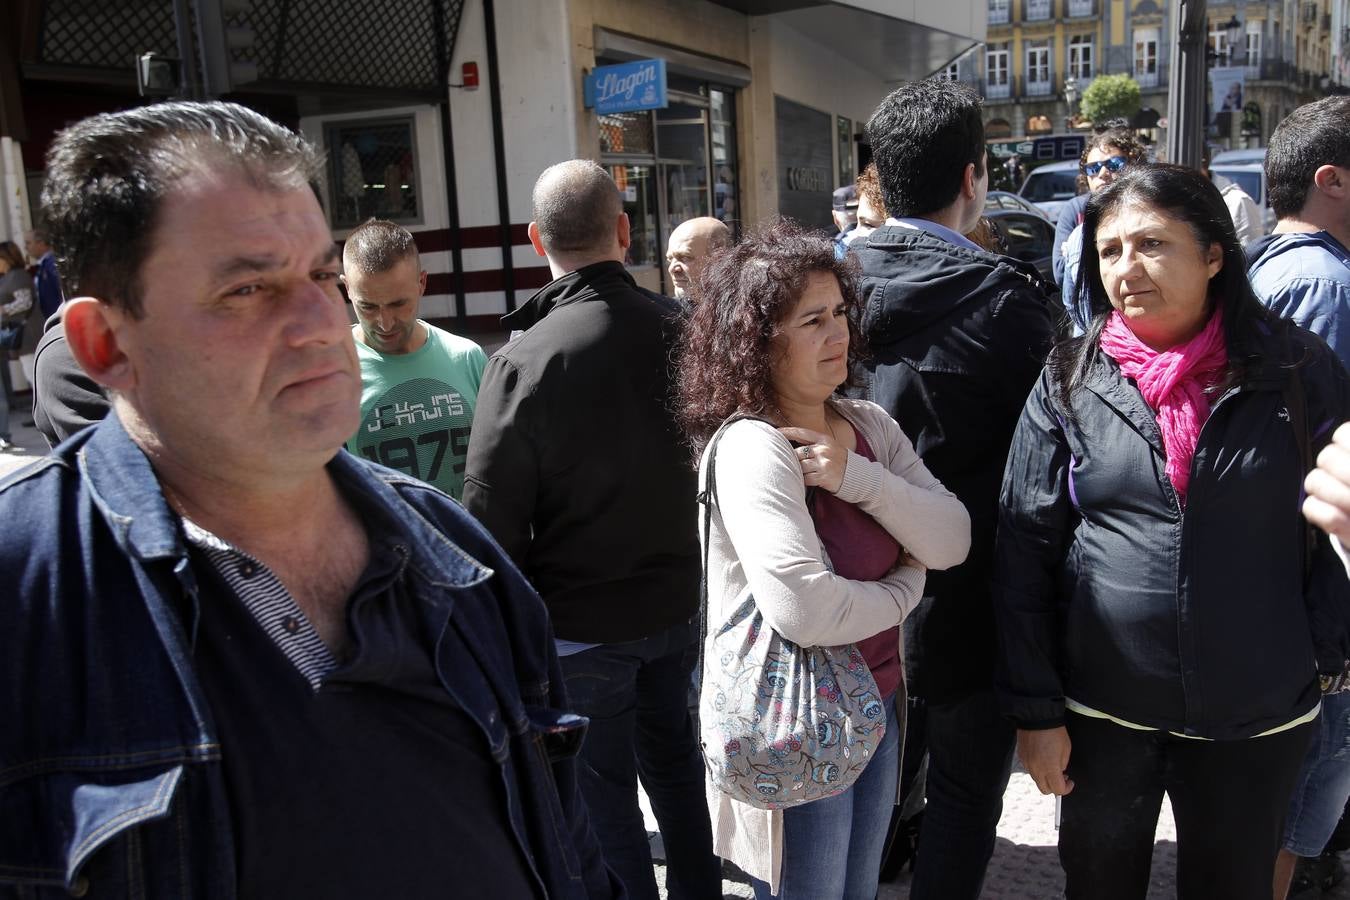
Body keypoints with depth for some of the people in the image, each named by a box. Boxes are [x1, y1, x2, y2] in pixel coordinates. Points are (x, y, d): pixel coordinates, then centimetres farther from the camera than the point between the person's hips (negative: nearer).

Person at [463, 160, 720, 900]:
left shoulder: (524, 360, -22)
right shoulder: (681, 328, -8)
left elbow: (492, 518, -17)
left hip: (579, 621, -5)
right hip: (676, 602, 5)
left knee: (603, 792, 13)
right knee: (673, 757, 24)